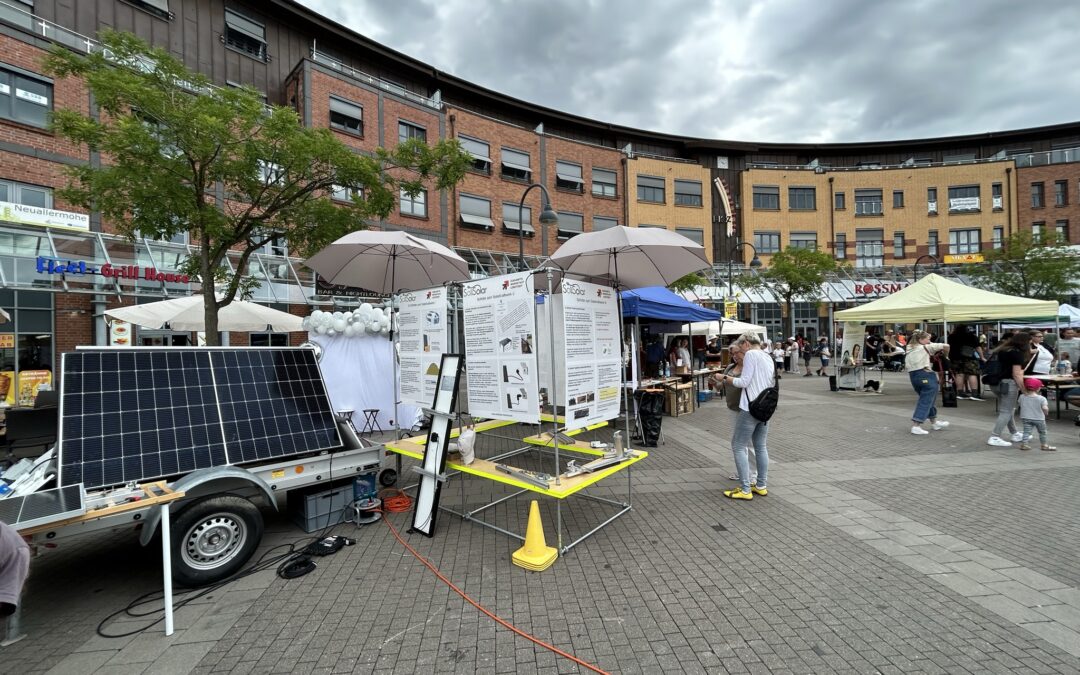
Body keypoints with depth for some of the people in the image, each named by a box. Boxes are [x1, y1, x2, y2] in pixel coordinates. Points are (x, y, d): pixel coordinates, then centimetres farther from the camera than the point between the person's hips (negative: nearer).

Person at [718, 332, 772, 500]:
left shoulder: (751, 354, -11)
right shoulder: (767, 357, 15)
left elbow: (744, 382, -16)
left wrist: (730, 380, 0)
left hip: (750, 407, -9)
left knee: (739, 447, -2)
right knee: (761, 447, 15)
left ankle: (745, 490, -2)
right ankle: (761, 486, 22)